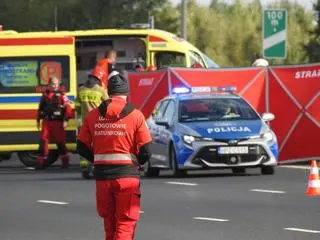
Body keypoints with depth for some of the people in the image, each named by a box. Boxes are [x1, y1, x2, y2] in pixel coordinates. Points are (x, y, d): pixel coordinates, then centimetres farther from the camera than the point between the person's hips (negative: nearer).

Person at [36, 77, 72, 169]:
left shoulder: (61, 95, -5)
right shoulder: (45, 95, 13)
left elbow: (67, 108, -10)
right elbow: (40, 108, 20)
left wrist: (66, 120, -17)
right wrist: (38, 120, 19)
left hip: (57, 122, -4)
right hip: (46, 122, 4)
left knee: (60, 142, 3)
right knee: (43, 141, -2)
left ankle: (65, 161, 16)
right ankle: (41, 161, 2)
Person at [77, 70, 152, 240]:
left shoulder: (93, 116, 3)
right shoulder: (135, 116, -5)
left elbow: (82, 148, 7)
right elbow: (145, 152, -6)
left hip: (102, 176, 3)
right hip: (127, 175, -3)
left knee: (109, 224, 16)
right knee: (125, 225, -1)